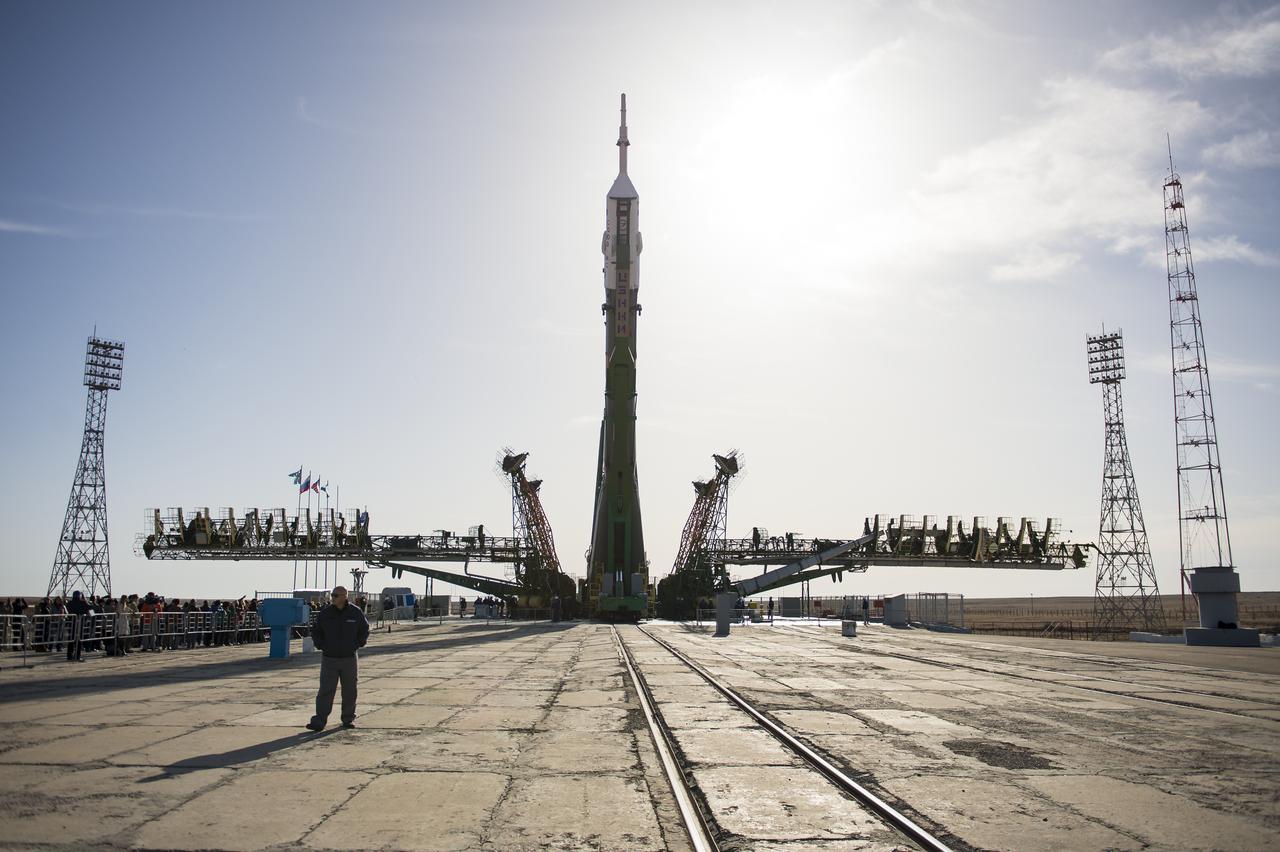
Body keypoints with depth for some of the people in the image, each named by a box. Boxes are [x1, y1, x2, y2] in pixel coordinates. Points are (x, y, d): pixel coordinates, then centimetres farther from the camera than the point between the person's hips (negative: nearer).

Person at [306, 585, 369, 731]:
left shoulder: (355, 613, -1)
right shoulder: (325, 613, -1)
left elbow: (364, 630, 14)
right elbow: (315, 631, 11)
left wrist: (358, 644, 4)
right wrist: (321, 646, 1)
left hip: (349, 659, 1)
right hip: (329, 659, -1)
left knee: (349, 692, 8)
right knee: (325, 692, -6)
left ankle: (348, 719, 20)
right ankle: (319, 722, -4)